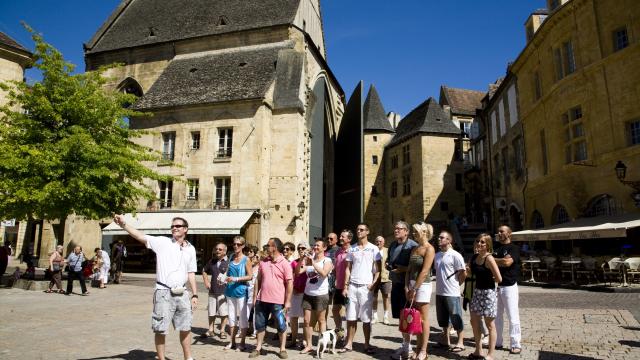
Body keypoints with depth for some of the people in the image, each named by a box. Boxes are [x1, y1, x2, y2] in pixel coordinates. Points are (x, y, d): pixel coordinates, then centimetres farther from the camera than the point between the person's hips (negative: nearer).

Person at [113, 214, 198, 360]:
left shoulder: (191, 249, 7)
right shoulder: (163, 242, -4)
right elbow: (140, 236, -17)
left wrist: (194, 295, 8)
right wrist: (124, 224, -32)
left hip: (182, 294, 4)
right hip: (164, 293, -4)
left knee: (185, 328, 14)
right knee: (160, 330, 5)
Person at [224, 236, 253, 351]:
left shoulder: (246, 260, -7)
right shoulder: (231, 258, 8)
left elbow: (250, 276, -10)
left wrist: (236, 279, -19)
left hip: (240, 291, -5)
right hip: (230, 291, 6)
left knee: (242, 317, 3)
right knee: (232, 317, 12)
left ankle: (242, 343, 12)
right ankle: (232, 342, 23)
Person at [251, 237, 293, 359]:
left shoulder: (285, 264, -8)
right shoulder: (263, 262, 7)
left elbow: (290, 283, -8)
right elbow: (258, 280, 12)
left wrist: (288, 301, -11)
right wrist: (255, 296, 8)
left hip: (277, 301, -4)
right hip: (262, 300, 5)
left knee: (281, 326, 6)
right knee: (260, 325, 13)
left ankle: (282, 349, 21)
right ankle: (258, 348, 25)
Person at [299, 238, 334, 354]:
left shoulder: (327, 260, -5)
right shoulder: (309, 259, 8)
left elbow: (324, 273, -23)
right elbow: (299, 271, -1)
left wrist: (313, 262, -24)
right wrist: (303, 258, -11)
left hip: (321, 294, -4)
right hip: (308, 294, 4)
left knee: (321, 320, 7)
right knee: (307, 320, 5)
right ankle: (308, 345, 15)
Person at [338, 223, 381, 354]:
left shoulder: (373, 249, 1)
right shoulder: (352, 249, 9)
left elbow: (378, 269, 0)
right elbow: (348, 269, 9)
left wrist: (373, 284, -11)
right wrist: (345, 286, 1)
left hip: (366, 287, -2)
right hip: (352, 286, 3)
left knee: (366, 318, 3)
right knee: (351, 318, 5)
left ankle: (367, 344, 16)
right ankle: (349, 344, 14)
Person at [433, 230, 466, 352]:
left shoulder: (455, 255, -12)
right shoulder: (437, 255, 9)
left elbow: (463, 274, -10)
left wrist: (455, 284, 0)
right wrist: (439, 283, 12)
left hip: (452, 293, -7)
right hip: (439, 292, 7)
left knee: (456, 318, 2)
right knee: (443, 318, 16)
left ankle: (460, 343, 13)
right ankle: (446, 340, 30)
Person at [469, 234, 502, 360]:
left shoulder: (489, 258, -17)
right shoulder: (474, 257, 4)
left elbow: (499, 279, -19)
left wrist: (488, 279, -4)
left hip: (488, 293, -8)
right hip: (477, 292, 8)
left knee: (489, 325, 4)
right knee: (474, 322, 14)